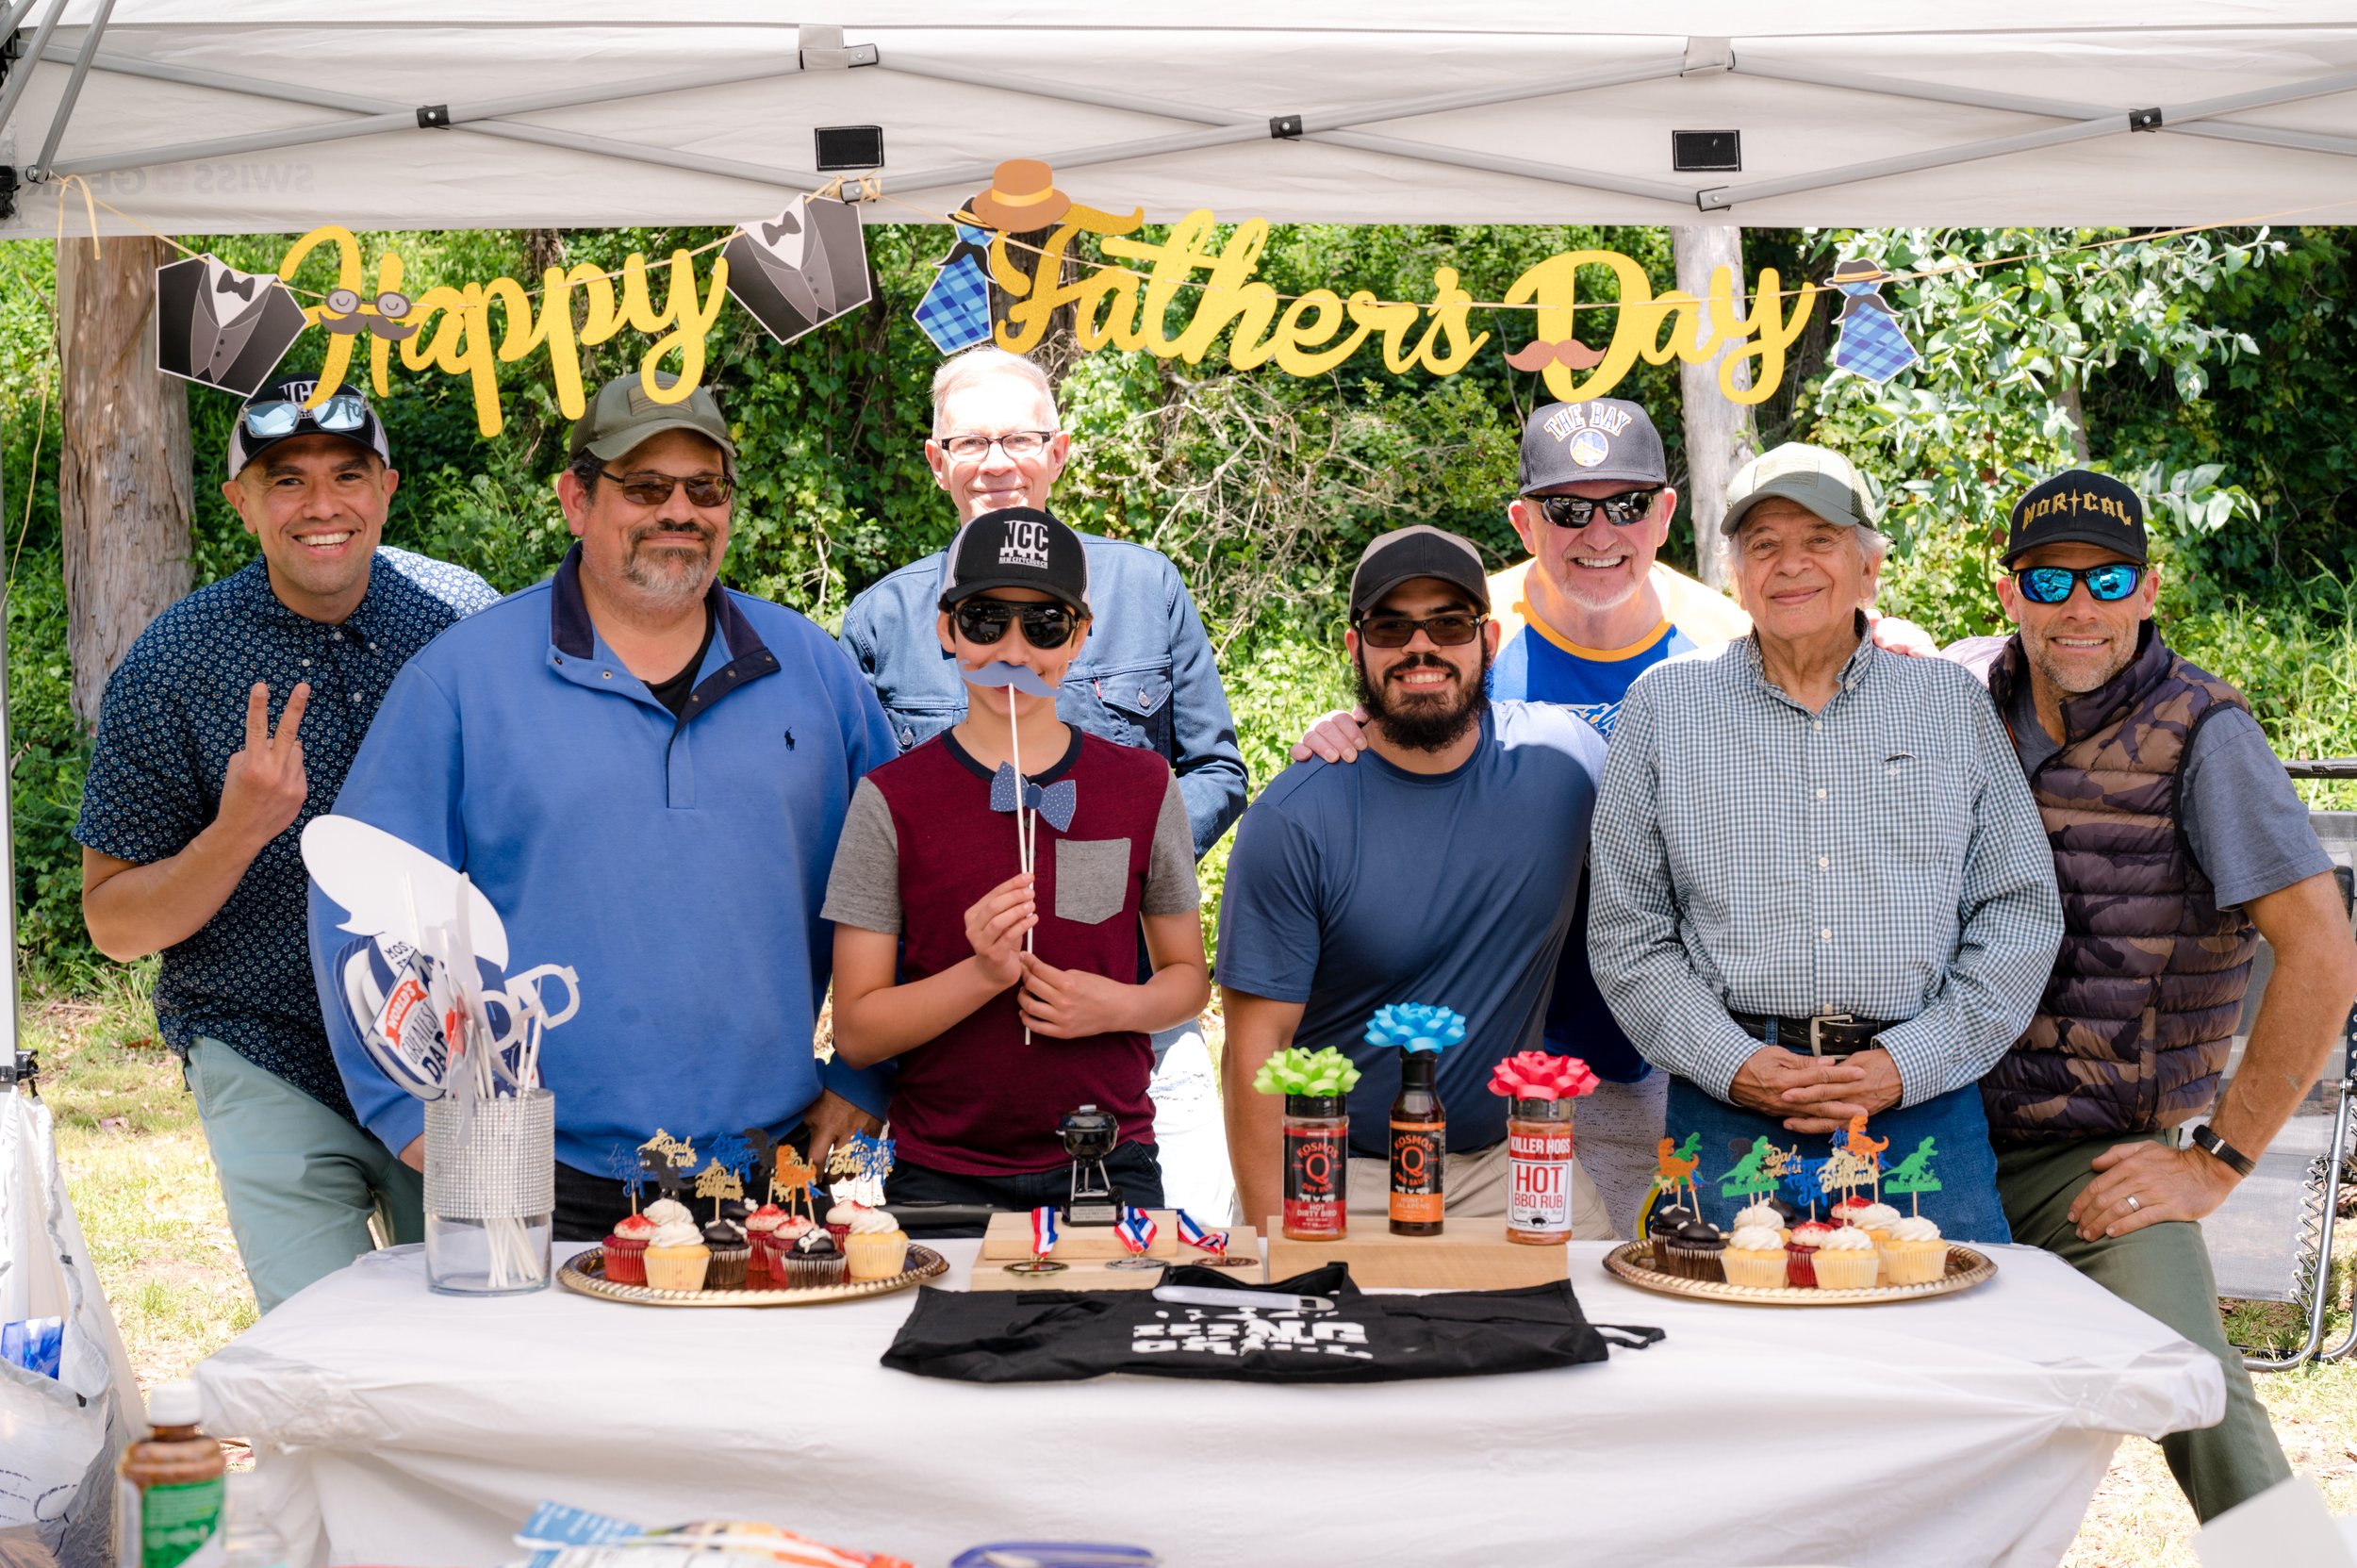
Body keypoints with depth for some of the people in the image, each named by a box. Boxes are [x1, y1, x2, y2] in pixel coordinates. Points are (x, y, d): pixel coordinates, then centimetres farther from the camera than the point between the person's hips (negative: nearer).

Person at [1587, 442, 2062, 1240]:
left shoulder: (1954, 703, 12)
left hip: (1923, 1111, 1)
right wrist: (1732, 1063, -7)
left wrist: (1908, 1063, -4)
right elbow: (1625, 930, 7)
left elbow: (2023, 910, 9)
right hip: (1726, 1119, 0)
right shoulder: (1665, 704, 10)